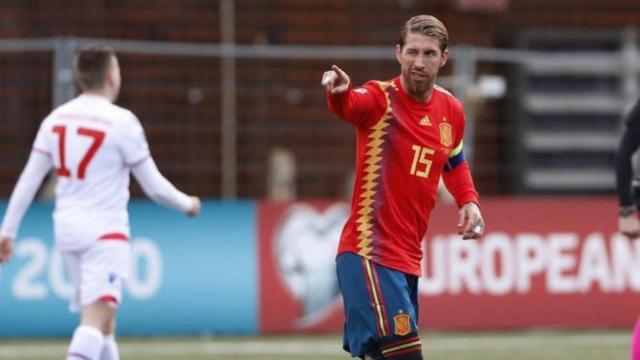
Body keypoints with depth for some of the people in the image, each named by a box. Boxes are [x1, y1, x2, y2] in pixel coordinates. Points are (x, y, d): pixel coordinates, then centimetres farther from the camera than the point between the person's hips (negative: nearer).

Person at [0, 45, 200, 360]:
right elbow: (154, 186, -5)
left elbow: (28, 181, 5)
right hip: (105, 231, -6)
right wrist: (187, 204, 13)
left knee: (101, 320, 19)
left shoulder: (56, 119, 6)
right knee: (97, 320, -14)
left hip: (67, 228, 7)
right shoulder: (121, 122, -10)